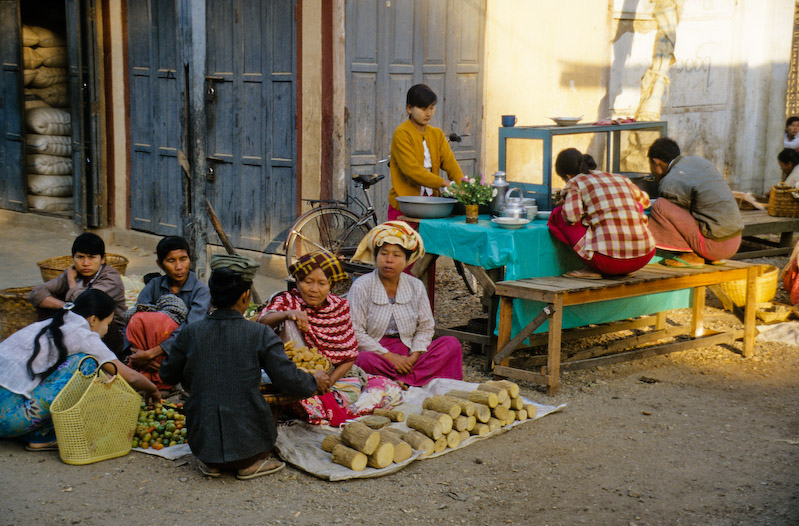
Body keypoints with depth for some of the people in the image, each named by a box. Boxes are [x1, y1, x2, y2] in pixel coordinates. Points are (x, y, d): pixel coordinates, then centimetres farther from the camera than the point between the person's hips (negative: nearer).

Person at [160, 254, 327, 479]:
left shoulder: (190, 333, -4)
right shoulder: (260, 334, -11)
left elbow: (168, 375, 11)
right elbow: (289, 380, -8)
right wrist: (315, 381, 14)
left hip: (201, 442, 2)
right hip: (248, 442, -2)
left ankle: (210, 462, 11)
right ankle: (251, 462, 6)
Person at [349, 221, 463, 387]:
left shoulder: (416, 286, 7)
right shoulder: (361, 287, -6)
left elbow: (425, 327, 9)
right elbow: (355, 333, -11)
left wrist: (414, 357, -11)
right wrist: (389, 356, -17)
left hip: (407, 355, 4)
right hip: (376, 352, -4)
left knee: (451, 343, -14)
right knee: (366, 359, -38)